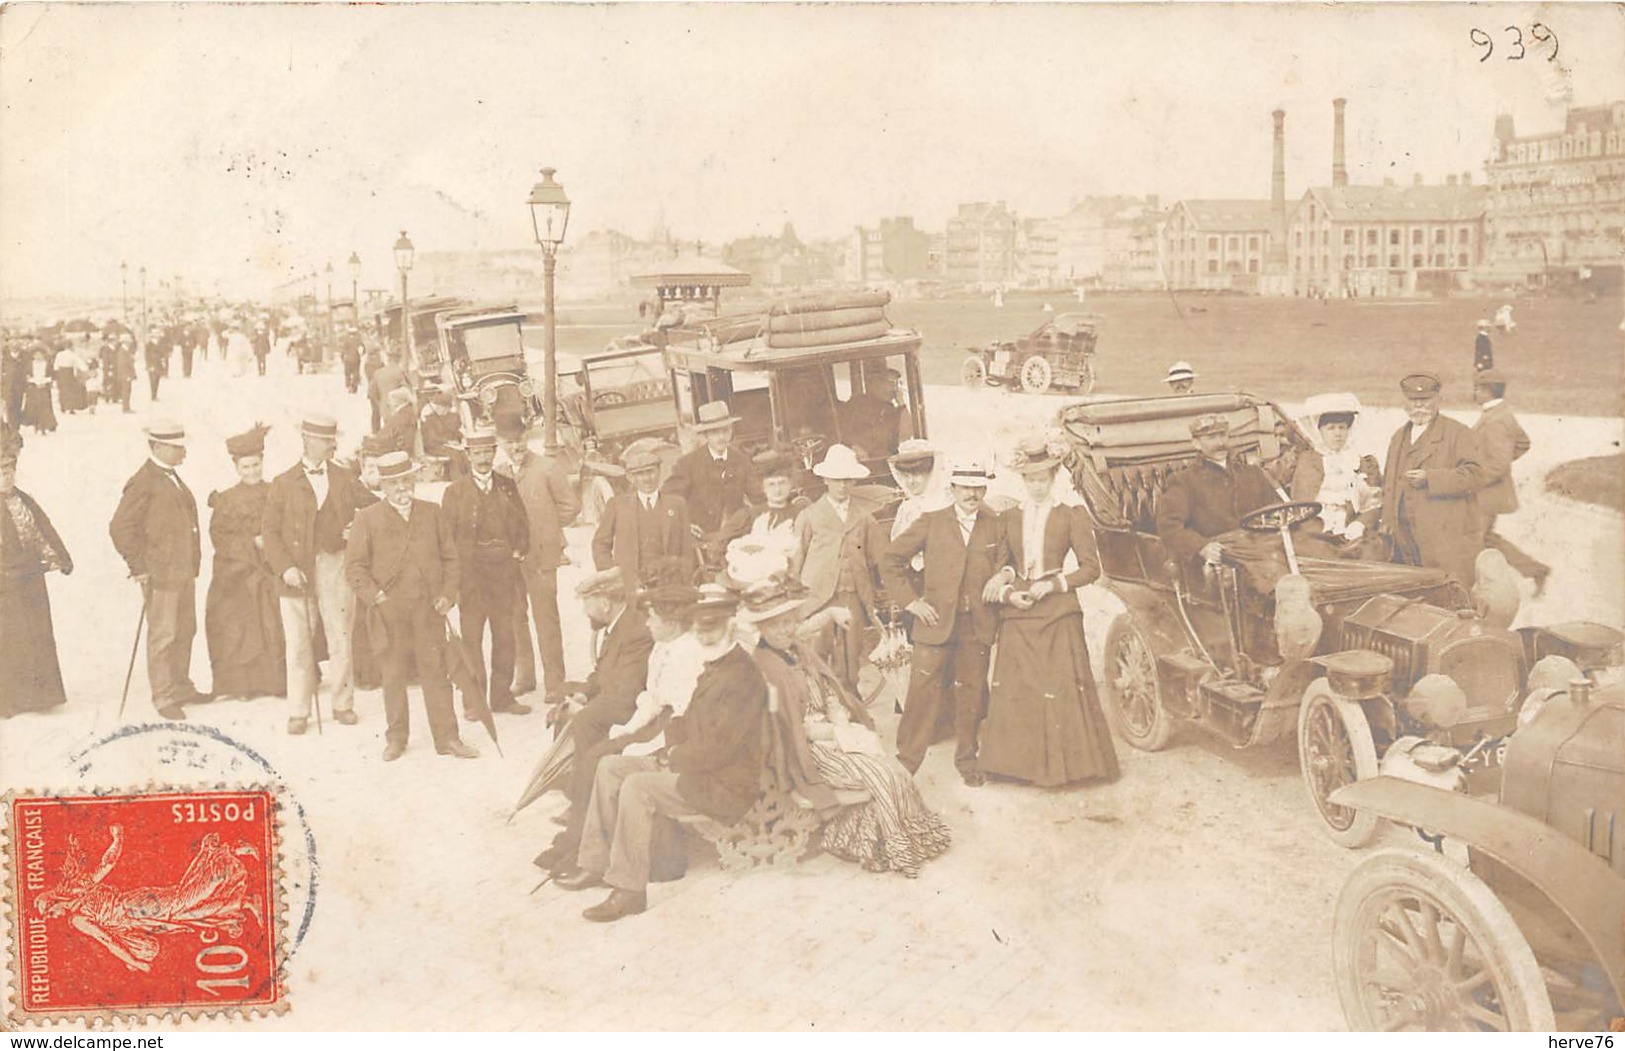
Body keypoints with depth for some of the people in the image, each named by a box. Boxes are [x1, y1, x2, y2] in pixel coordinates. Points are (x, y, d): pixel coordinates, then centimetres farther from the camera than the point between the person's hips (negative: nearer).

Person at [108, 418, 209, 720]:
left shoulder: (173, 479, 14)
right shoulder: (143, 484, -14)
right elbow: (120, 527, -16)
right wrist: (139, 567, -15)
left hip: (184, 572, 9)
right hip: (160, 574, -9)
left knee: (185, 631, 15)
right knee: (163, 636, -2)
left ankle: (181, 686, 28)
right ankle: (163, 698, 6)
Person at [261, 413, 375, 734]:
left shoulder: (344, 478, 10)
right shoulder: (284, 483, 3)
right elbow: (270, 530, -1)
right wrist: (285, 567, -12)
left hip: (335, 565, 2)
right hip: (298, 571, -2)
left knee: (340, 638, 5)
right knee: (298, 642, 0)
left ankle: (343, 704, 18)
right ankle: (298, 713, 9)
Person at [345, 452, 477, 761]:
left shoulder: (433, 513, 10)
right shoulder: (368, 518, 3)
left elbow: (450, 558, 11)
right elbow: (354, 565, 1)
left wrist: (448, 594, -1)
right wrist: (375, 596, -9)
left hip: (428, 609, 1)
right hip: (388, 611, -1)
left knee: (436, 672, 3)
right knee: (393, 675, 6)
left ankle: (447, 738, 8)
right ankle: (395, 738, 18)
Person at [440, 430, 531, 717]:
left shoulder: (508, 487, 11)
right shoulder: (455, 492, 2)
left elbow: (522, 524, 17)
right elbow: (447, 537, 1)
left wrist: (519, 552, 1)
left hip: (504, 574, 3)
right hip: (469, 577, -3)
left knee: (505, 637, 5)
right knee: (472, 640, -1)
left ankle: (502, 695, 15)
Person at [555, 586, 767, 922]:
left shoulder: (743, 676, -19)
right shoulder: (713, 667, 14)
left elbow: (718, 749, -24)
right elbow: (688, 722, 23)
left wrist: (675, 757, -10)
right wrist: (673, 746, 2)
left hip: (726, 783, -11)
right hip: (694, 765, 11)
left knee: (637, 787, -27)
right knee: (610, 767, 6)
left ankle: (629, 889, -19)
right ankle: (596, 864, 8)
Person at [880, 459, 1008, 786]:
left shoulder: (996, 526, 9)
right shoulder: (931, 523, 2)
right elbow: (890, 560, 3)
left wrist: (999, 581, -10)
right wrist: (911, 601, -3)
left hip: (978, 624, 2)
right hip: (936, 621, -2)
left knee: (971, 694, 8)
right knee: (923, 692, -5)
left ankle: (967, 759, 25)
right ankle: (906, 761, 5)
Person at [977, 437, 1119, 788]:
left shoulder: (1069, 517, 3)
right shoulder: (1010, 518, 11)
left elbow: (1091, 567, 1)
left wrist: (1053, 584, -10)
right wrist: (1007, 592, -5)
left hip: (1058, 614, -3)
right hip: (1017, 615, 3)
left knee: (1061, 688, -4)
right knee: (1016, 689, 0)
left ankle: (1063, 761, 6)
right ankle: (1022, 762, 9)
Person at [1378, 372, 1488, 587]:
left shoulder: (1458, 433, 0)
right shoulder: (1399, 436, 22)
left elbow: (1476, 475, -13)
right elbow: (1389, 484, 28)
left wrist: (1430, 478, -20)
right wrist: (1388, 522, 14)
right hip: (1405, 545, 6)